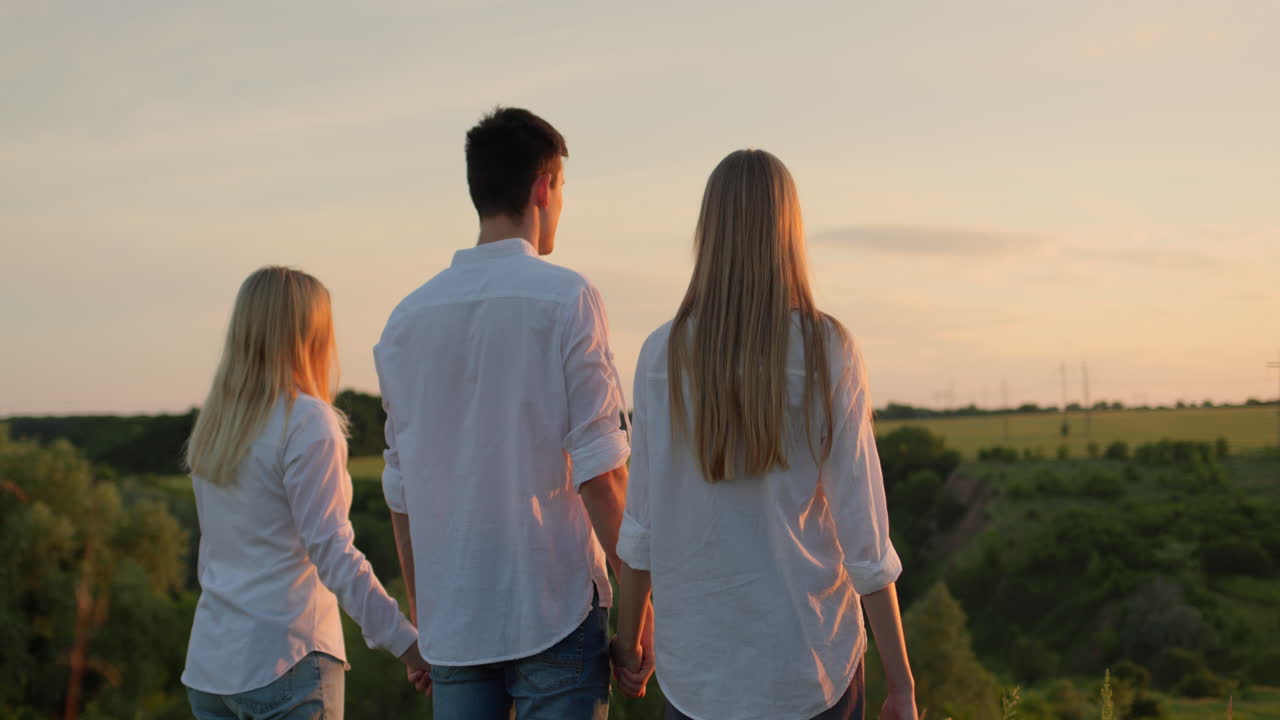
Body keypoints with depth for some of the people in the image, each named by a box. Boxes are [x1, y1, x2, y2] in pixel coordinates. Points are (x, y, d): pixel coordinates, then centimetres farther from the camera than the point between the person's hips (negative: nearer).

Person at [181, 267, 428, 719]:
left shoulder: (213, 423, 9)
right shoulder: (308, 422, -13)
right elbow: (332, 553, -18)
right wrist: (404, 639, -18)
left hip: (209, 664, 7)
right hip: (284, 663, -7)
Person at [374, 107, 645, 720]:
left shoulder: (407, 318, 7)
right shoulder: (567, 300, -7)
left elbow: (400, 490, 11)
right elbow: (599, 471, -12)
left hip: (451, 623, 5)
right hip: (556, 610, -4)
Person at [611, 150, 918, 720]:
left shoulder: (662, 355, -5)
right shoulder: (828, 352, -9)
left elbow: (642, 525, -1)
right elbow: (863, 534, -9)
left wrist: (627, 637, 14)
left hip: (698, 667, 1)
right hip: (809, 667, -1)